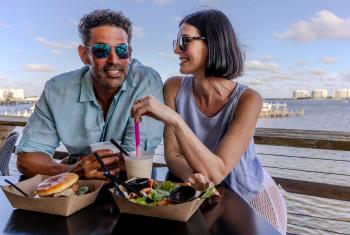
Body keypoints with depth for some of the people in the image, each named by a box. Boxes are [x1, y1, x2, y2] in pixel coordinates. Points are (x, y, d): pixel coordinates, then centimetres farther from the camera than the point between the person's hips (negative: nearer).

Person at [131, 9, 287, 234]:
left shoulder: (248, 99, -23)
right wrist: (190, 176, -33)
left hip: (254, 199, -2)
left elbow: (217, 172, -30)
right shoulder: (174, 87, -13)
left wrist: (172, 119, -40)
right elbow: (172, 154, -12)